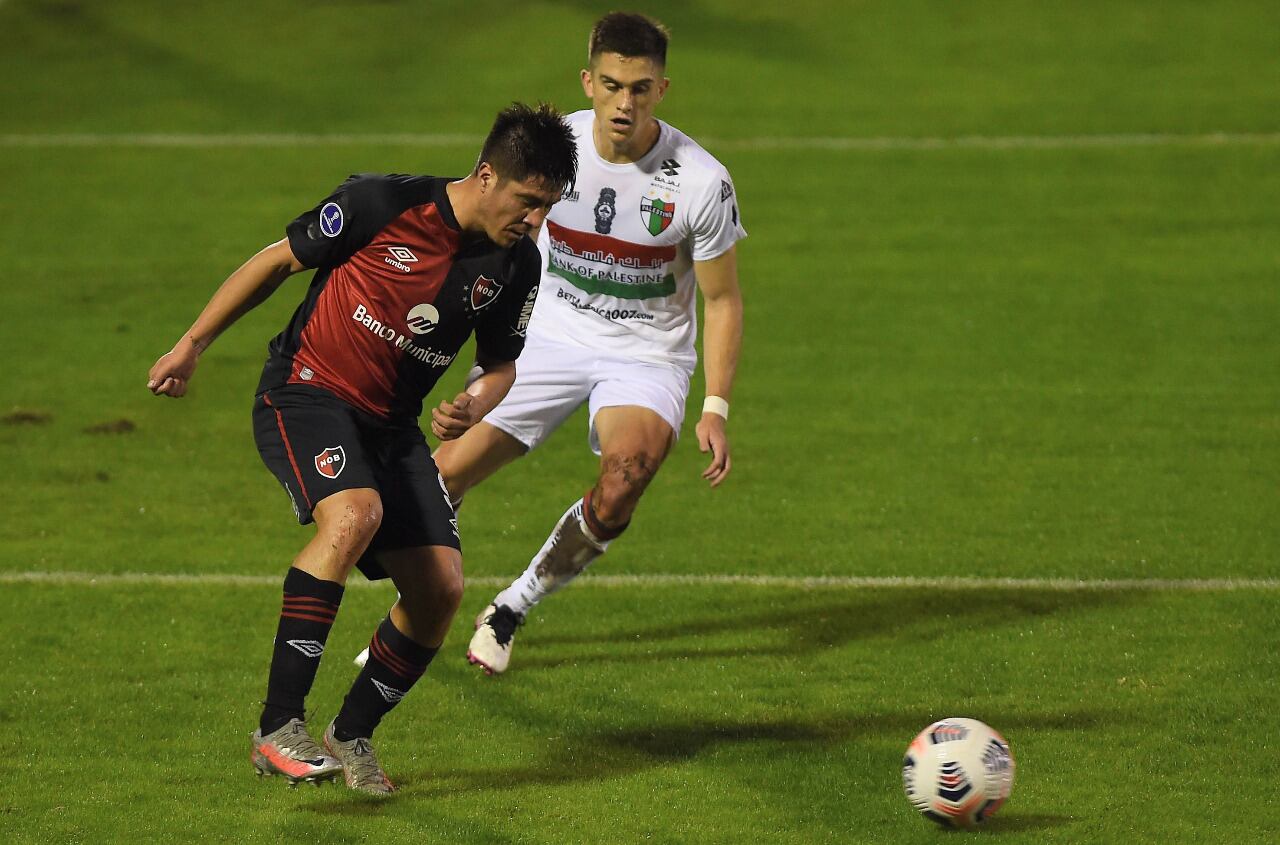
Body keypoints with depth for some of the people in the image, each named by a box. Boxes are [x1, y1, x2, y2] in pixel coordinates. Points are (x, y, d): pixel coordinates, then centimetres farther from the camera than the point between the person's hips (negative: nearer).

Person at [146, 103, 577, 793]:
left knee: (440, 587, -8)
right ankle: (277, 729, -31)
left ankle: (350, 738, 14)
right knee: (355, 513, -34)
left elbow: (501, 363, 13)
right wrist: (193, 343, 1)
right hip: (305, 393, -6)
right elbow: (277, 261, -3)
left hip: (391, 425, 6)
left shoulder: (515, 265, -1)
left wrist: (475, 404, -11)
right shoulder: (379, 204, -16)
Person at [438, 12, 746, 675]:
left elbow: (722, 300, -5)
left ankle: (510, 611, -12)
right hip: (547, 338, 2)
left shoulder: (702, 182, -17)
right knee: (446, 471, -10)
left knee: (627, 470, -32)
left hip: (646, 355, -2)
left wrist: (716, 409, -13)